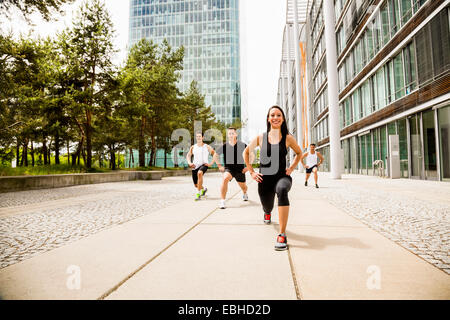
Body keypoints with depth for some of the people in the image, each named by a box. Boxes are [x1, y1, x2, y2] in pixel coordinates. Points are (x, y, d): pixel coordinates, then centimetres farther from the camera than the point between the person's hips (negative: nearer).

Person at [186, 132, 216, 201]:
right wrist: (189, 163, -3)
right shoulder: (193, 147, 11)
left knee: (199, 173, -39)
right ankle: (204, 189, 47)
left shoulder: (207, 147, 2)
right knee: (196, 185, 8)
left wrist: (211, 163, -7)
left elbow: (215, 154, 3)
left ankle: (198, 194, -33)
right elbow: (188, 155, 16)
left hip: (204, 165, -4)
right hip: (195, 166, 4)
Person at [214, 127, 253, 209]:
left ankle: (244, 193, 57)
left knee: (243, 187, 16)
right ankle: (222, 201, -23)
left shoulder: (242, 145, -8)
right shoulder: (224, 146, -6)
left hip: (240, 169, 1)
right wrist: (219, 166, 4)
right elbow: (216, 155, 10)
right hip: (228, 169, -1)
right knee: (225, 179, -32)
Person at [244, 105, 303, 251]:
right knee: (267, 208, 20)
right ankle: (267, 213, 65)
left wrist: (291, 168, 5)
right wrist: (251, 171, 7)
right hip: (264, 179, 2)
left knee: (282, 190, -39)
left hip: (282, 177, -2)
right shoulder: (260, 138, -2)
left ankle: (282, 235, -35)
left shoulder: (288, 138, -3)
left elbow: (299, 153, 17)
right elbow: (246, 153, 13)